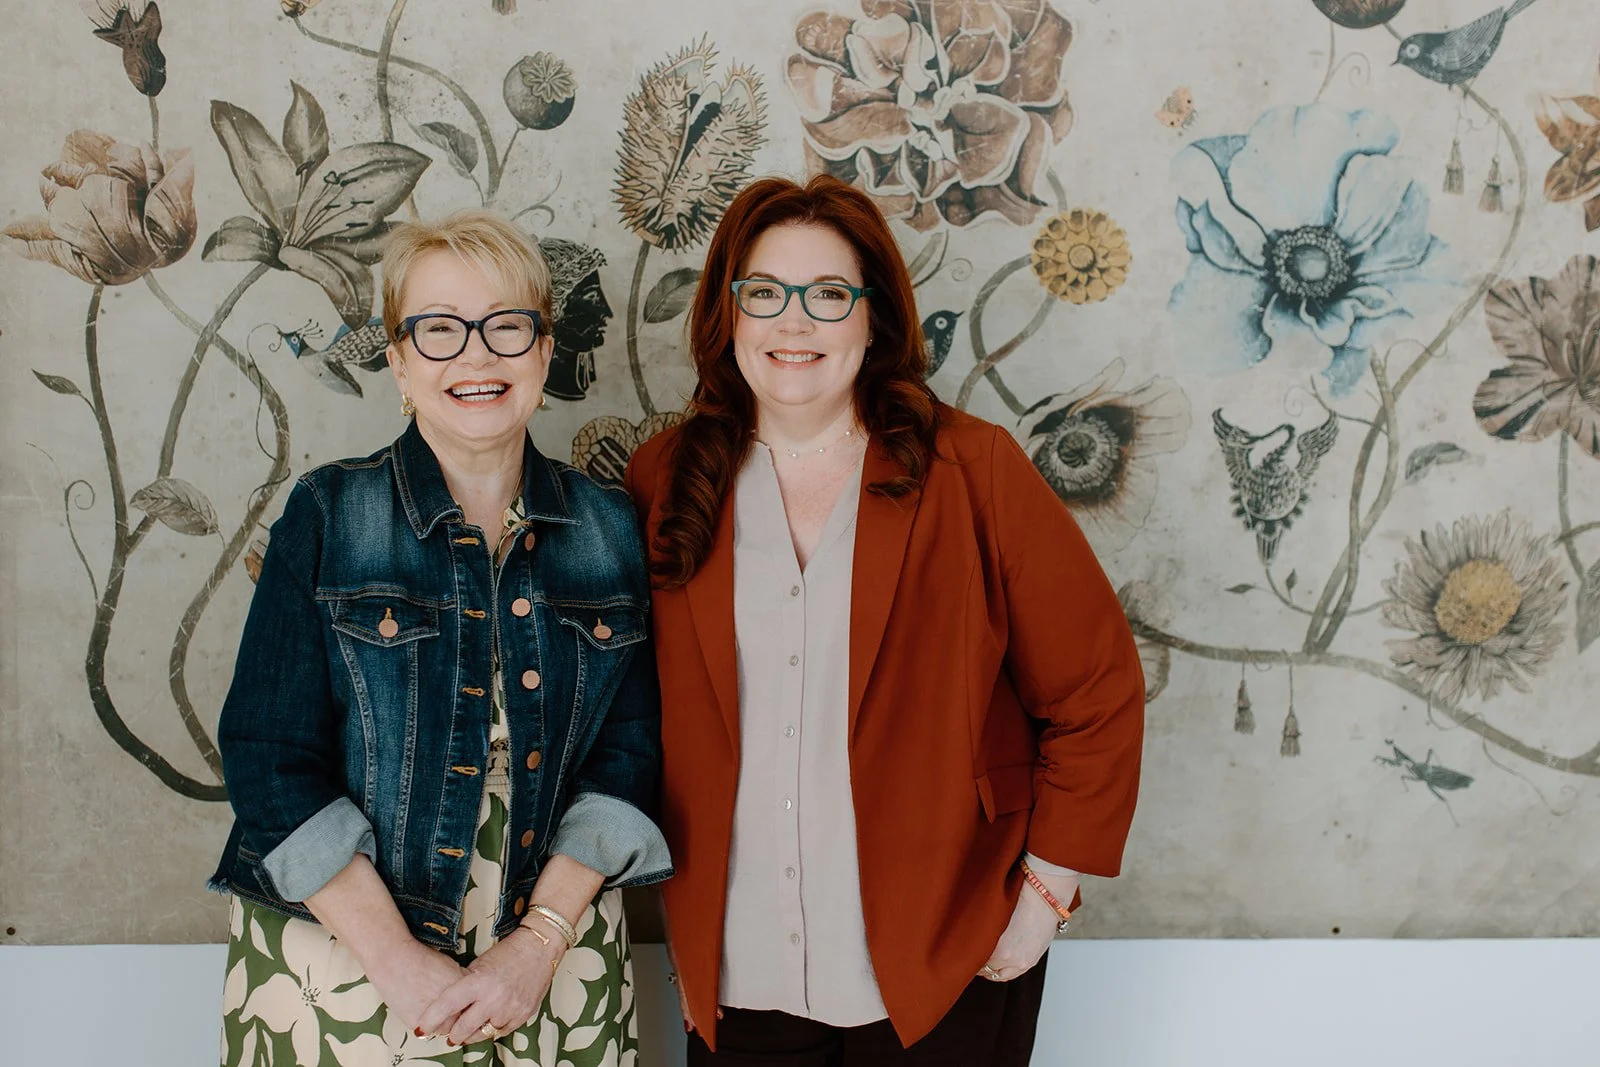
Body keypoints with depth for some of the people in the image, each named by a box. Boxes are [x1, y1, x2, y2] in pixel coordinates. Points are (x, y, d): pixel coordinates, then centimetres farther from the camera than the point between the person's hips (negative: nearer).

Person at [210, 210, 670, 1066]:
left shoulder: (608, 529, 2)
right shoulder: (326, 515, -5)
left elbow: (628, 749, 0)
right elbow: (274, 761, -9)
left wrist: (540, 941, -10)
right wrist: (402, 962, -14)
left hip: (553, 957, 2)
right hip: (347, 956, -2)